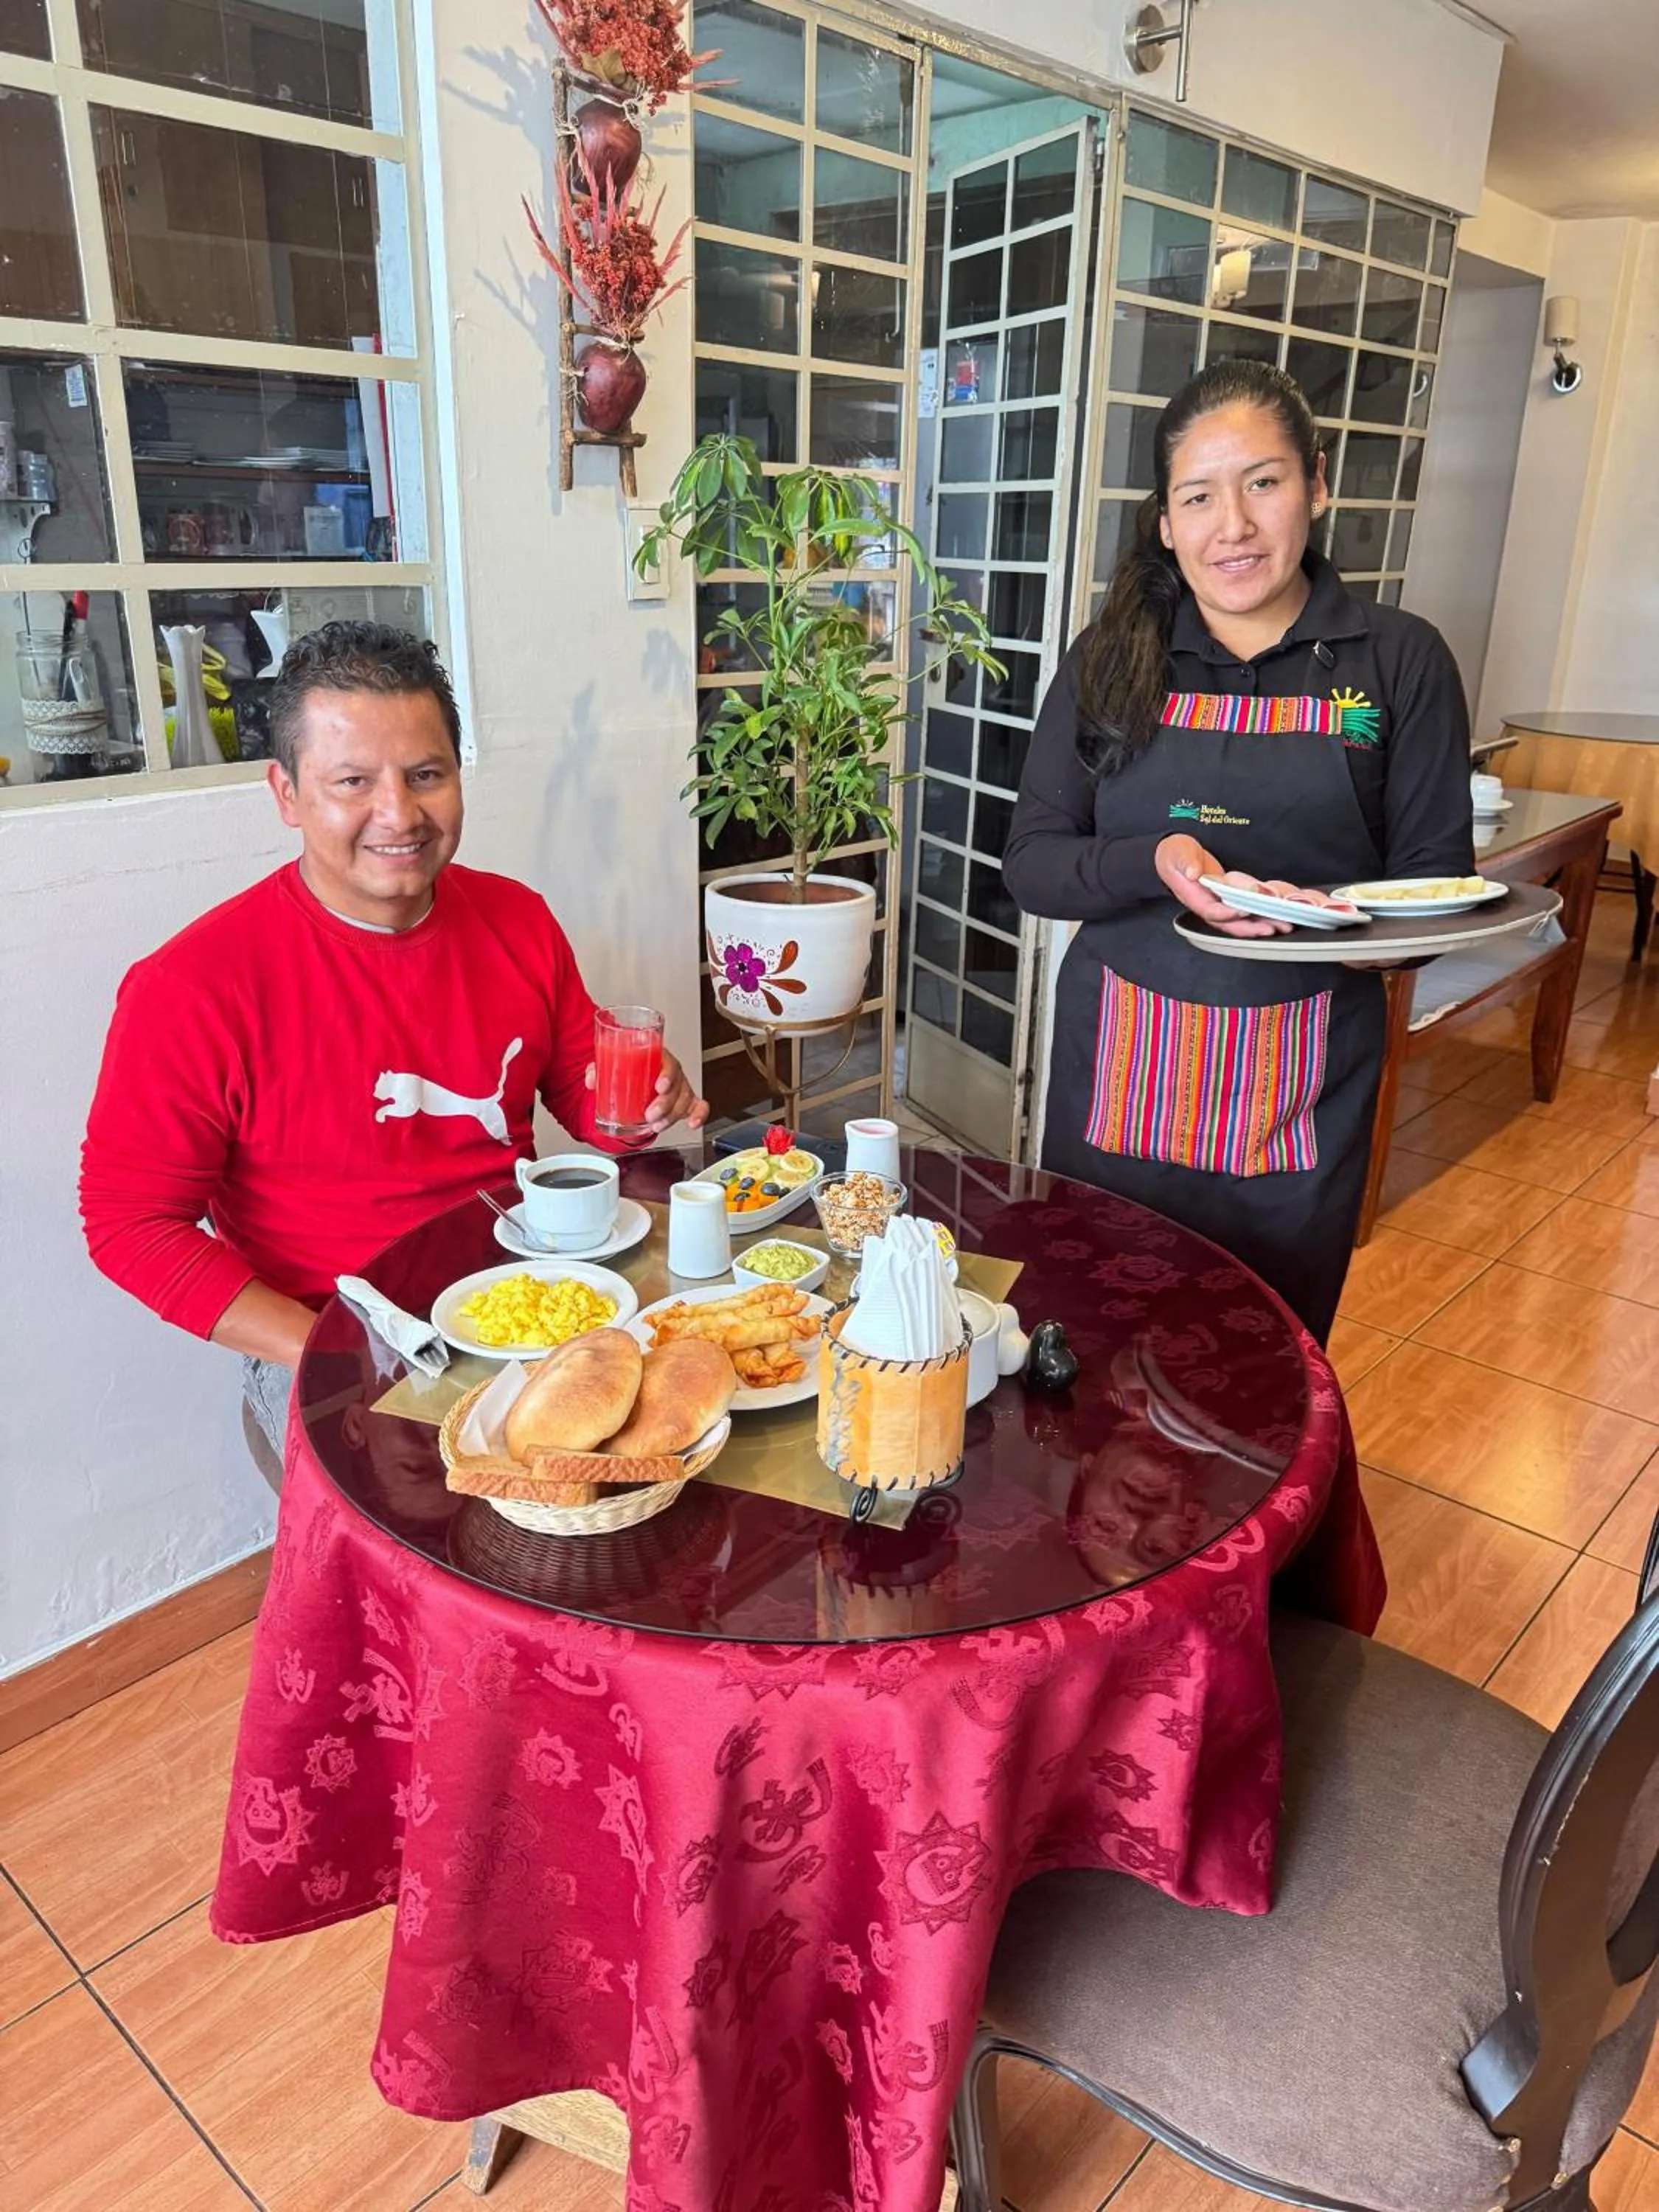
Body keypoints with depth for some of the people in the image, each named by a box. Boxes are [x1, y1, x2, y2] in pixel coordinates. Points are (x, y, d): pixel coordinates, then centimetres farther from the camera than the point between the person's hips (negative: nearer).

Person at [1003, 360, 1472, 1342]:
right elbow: (1031, 862, -1)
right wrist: (1153, 864, -21)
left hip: (1301, 1086, 0)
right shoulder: (1114, 659, 1)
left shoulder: (1401, 661, -2)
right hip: (1123, 1074, 1)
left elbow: (1436, 882, -2)